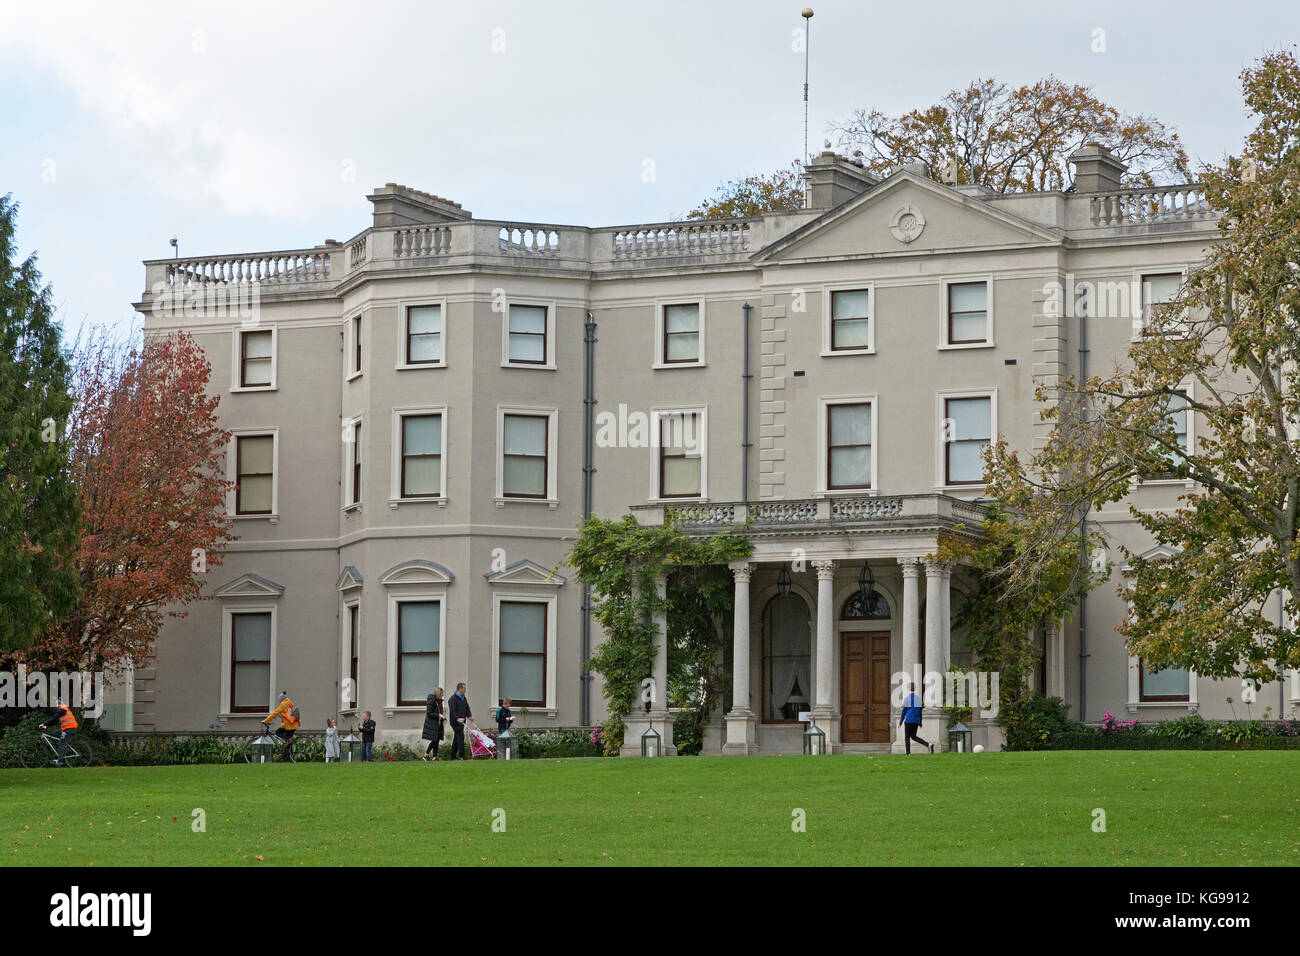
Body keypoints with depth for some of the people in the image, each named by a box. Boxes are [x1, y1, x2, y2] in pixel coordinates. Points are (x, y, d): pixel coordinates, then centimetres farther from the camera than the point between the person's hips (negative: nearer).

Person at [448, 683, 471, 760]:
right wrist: (457, 718, -32)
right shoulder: (453, 698, -11)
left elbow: (467, 708, 19)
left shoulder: (464, 698, 17)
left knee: (456, 738, 11)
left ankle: (453, 756, 16)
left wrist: (469, 716, 0)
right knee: (460, 737, -15)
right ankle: (462, 755, -16)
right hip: (455, 722, -9)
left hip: (462, 722, 9)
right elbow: (452, 711, -19)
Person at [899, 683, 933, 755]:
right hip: (916, 721, 4)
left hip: (908, 721, -4)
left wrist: (900, 722, 2)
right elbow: (920, 712, 11)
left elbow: (904, 712, -5)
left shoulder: (906, 699, -5)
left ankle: (908, 753, -1)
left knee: (907, 737, 7)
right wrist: (920, 723, 16)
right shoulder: (918, 699, 8)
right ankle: (928, 745, -5)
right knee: (913, 736, 13)